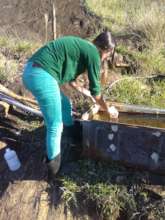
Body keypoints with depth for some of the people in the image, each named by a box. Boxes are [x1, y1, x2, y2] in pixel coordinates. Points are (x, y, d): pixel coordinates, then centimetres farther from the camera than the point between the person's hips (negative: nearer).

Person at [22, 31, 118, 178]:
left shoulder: (81, 46, 24)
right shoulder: (93, 53, -3)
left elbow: (69, 74, 35)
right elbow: (96, 90, 2)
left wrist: (83, 91, 46)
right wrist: (107, 109, 18)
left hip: (32, 72, 11)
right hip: (41, 76, -11)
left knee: (65, 105, 26)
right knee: (55, 126, 0)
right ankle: (53, 165, 16)